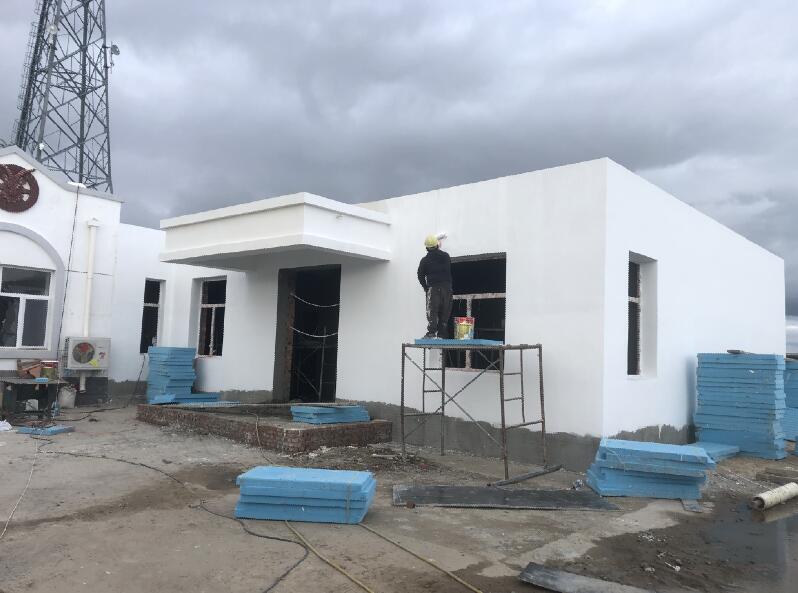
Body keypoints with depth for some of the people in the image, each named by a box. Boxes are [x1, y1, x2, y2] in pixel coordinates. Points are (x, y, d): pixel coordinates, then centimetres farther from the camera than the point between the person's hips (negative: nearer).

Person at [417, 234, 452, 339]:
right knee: (445, 312, 6)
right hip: (447, 288, 3)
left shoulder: (425, 260, 2)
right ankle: (442, 334, 4)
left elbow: (420, 276, 5)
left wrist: (426, 287, 16)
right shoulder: (446, 256, 8)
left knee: (432, 312, -5)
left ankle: (431, 332, -17)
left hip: (433, 288, -3)